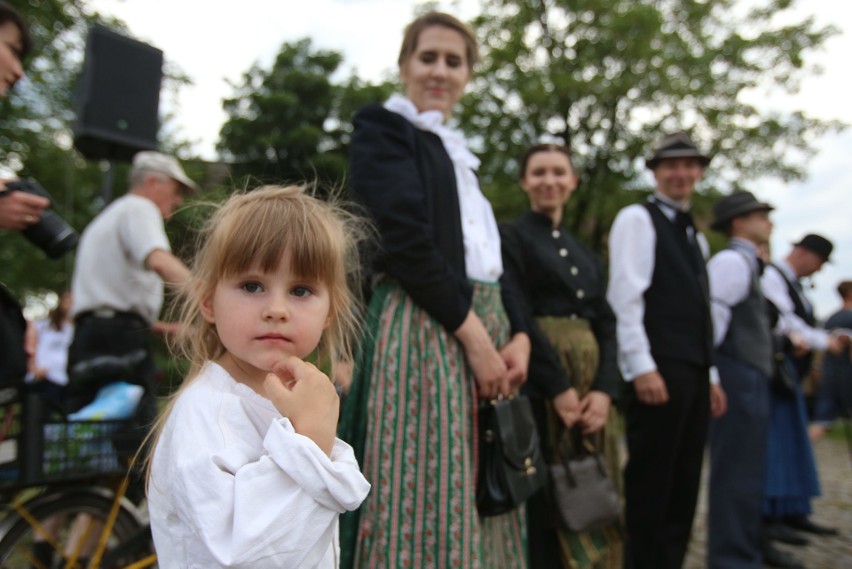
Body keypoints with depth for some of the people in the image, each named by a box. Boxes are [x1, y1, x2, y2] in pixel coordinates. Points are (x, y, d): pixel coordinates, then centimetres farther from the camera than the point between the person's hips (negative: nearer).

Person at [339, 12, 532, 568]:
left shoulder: (458, 153, 24)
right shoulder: (383, 126, 1)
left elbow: (492, 256, 17)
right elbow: (406, 241, -13)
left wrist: (518, 334, 1)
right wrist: (474, 334, -14)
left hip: (488, 328, 8)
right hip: (423, 329, -7)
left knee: (478, 499, 10)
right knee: (429, 498, -5)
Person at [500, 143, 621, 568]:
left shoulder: (585, 255, 19)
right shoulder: (511, 236, 0)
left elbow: (606, 325, 10)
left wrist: (604, 389, -6)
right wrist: (559, 387, -16)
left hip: (591, 386, 6)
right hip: (539, 389, -6)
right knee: (544, 504, -1)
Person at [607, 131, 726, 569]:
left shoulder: (695, 236, 23)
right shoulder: (637, 219, -2)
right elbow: (625, 296, -13)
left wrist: (709, 375, 17)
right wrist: (642, 367, -19)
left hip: (693, 372, 8)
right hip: (657, 370, -8)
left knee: (683, 484, 11)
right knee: (650, 484, -2)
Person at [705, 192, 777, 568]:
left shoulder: (746, 263, 21)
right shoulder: (731, 261, -11)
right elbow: (708, 313, -22)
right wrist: (710, 370, -18)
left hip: (751, 380, 10)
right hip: (738, 379, -10)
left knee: (746, 473, 17)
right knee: (737, 475, -5)